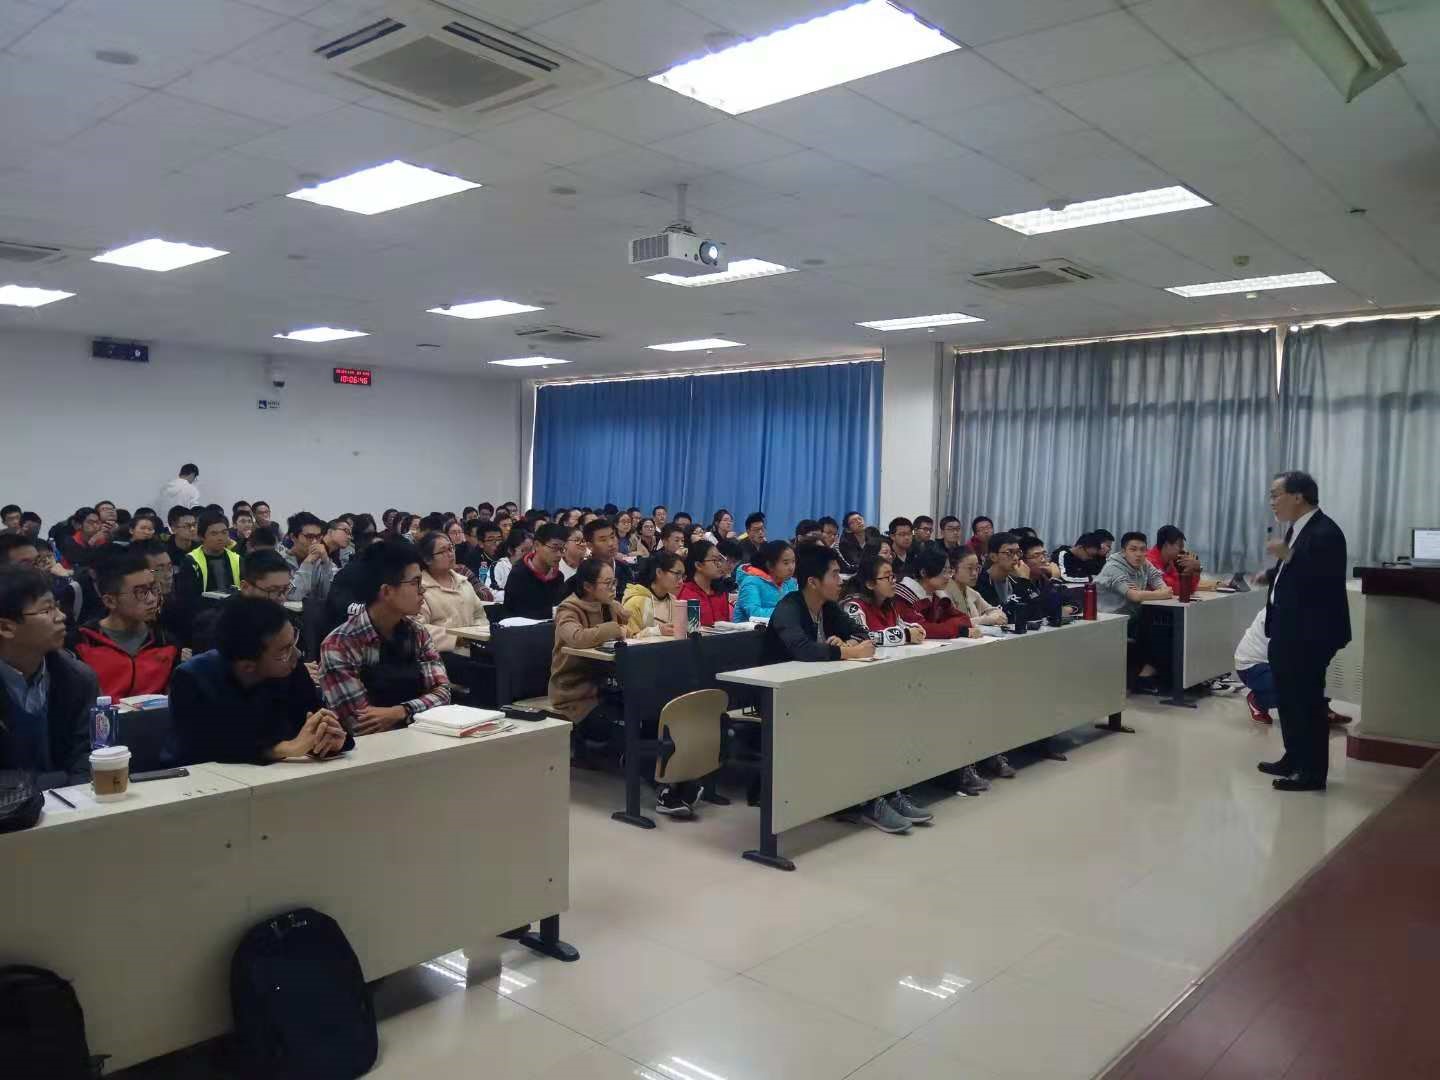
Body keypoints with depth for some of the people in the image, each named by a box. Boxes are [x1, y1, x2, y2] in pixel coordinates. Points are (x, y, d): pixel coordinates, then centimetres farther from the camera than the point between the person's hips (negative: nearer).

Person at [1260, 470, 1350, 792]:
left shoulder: (1325, 532, -18)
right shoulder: (1296, 528, 11)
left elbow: (1323, 581, -28)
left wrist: (1287, 556, -32)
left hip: (1310, 634, -10)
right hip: (1288, 630, 10)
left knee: (1307, 701, -2)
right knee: (1289, 699, 17)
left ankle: (1313, 772, 7)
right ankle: (1294, 759, 29)